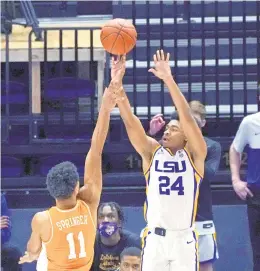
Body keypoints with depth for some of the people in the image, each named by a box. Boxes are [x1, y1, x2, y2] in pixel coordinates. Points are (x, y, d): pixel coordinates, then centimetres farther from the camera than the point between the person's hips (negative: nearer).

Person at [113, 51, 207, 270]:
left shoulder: (194, 154, -2)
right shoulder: (152, 152, 5)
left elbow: (187, 118, -16)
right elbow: (131, 122, -7)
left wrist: (169, 80, -26)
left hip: (183, 239, -2)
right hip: (155, 238, 2)